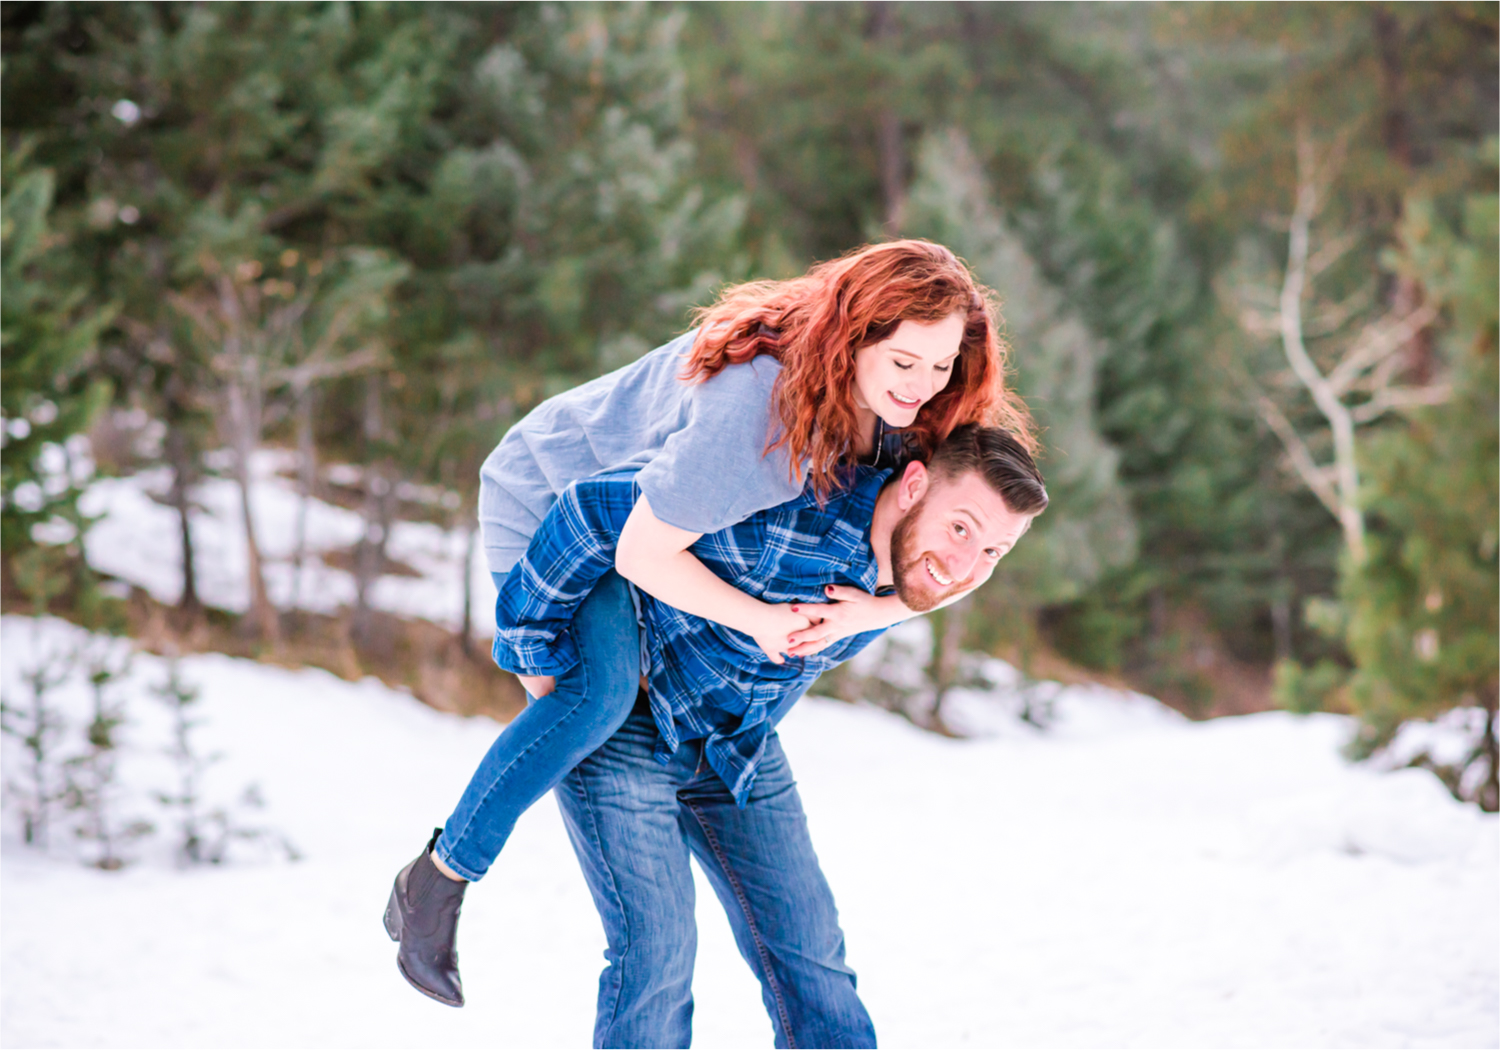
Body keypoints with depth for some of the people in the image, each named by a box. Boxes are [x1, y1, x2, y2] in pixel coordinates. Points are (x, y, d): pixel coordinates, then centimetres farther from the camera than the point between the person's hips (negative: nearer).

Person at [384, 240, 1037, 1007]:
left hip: (636, 499, 8)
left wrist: (870, 611, -28)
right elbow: (641, 552, -32)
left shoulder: (906, 423, -16)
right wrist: (759, 620, -28)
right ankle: (438, 879, -11)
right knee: (598, 694, -27)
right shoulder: (758, 414, -40)